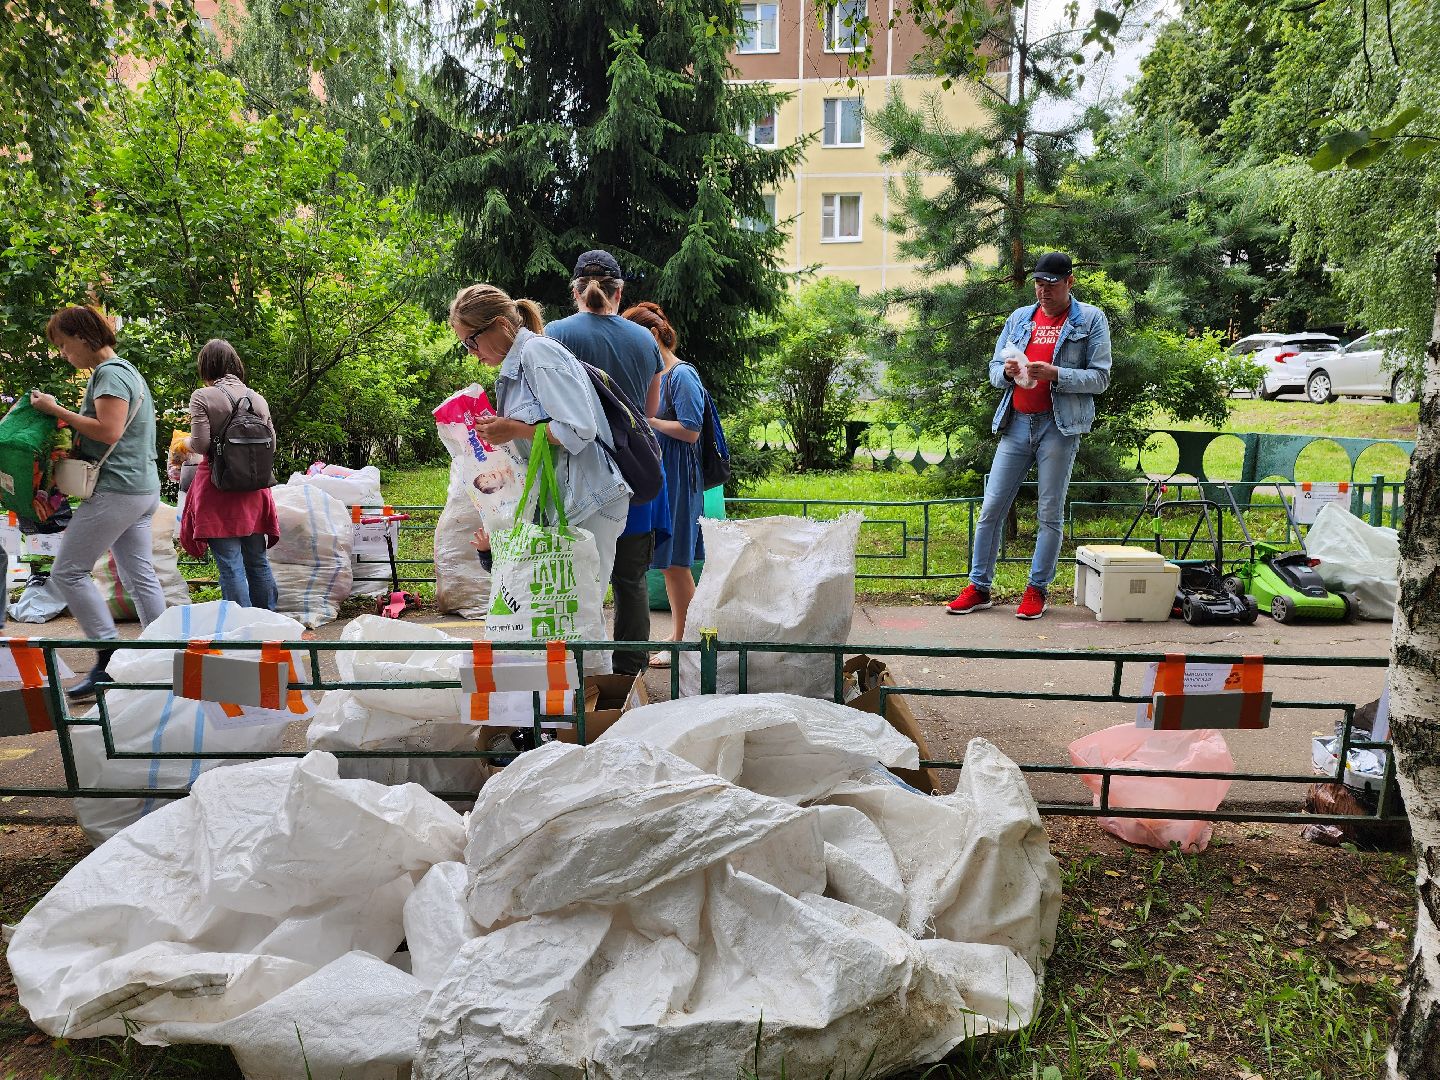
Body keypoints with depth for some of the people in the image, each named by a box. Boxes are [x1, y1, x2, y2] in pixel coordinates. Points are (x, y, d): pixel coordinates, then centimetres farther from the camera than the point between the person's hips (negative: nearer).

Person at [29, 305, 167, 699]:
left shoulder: (110, 374, -12)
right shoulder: (125, 370, 19)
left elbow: (109, 431, -22)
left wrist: (57, 410, -14)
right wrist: (69, 422, 11)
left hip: (117, 490, -10)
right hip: (142, 488, 10)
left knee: (68, 571, -5)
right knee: (139, 576, 11)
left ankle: (110, 658, -7)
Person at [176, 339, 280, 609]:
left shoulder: (202, 397, -7)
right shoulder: (258, 399, 6)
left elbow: (201, 444, -13)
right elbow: (271, 444, 9)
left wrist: (185, 443, 9)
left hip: (219, 487, -5)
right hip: (253, 489, 5)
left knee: (230, 564, -1)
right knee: (257, 559, 15)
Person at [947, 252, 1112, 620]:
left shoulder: (1091, 320, 3)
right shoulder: (1019, 318, 15)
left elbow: (1100, 378, -4)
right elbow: (993, 368, 15)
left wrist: (1054, 374, -17)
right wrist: (1007, 371, -8)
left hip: (1059, 426, -3)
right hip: (1017, 423, 4)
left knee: (1050, 513, 2)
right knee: (991, 508, 2)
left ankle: (1037, 589, 12)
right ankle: (979, 587, 10)